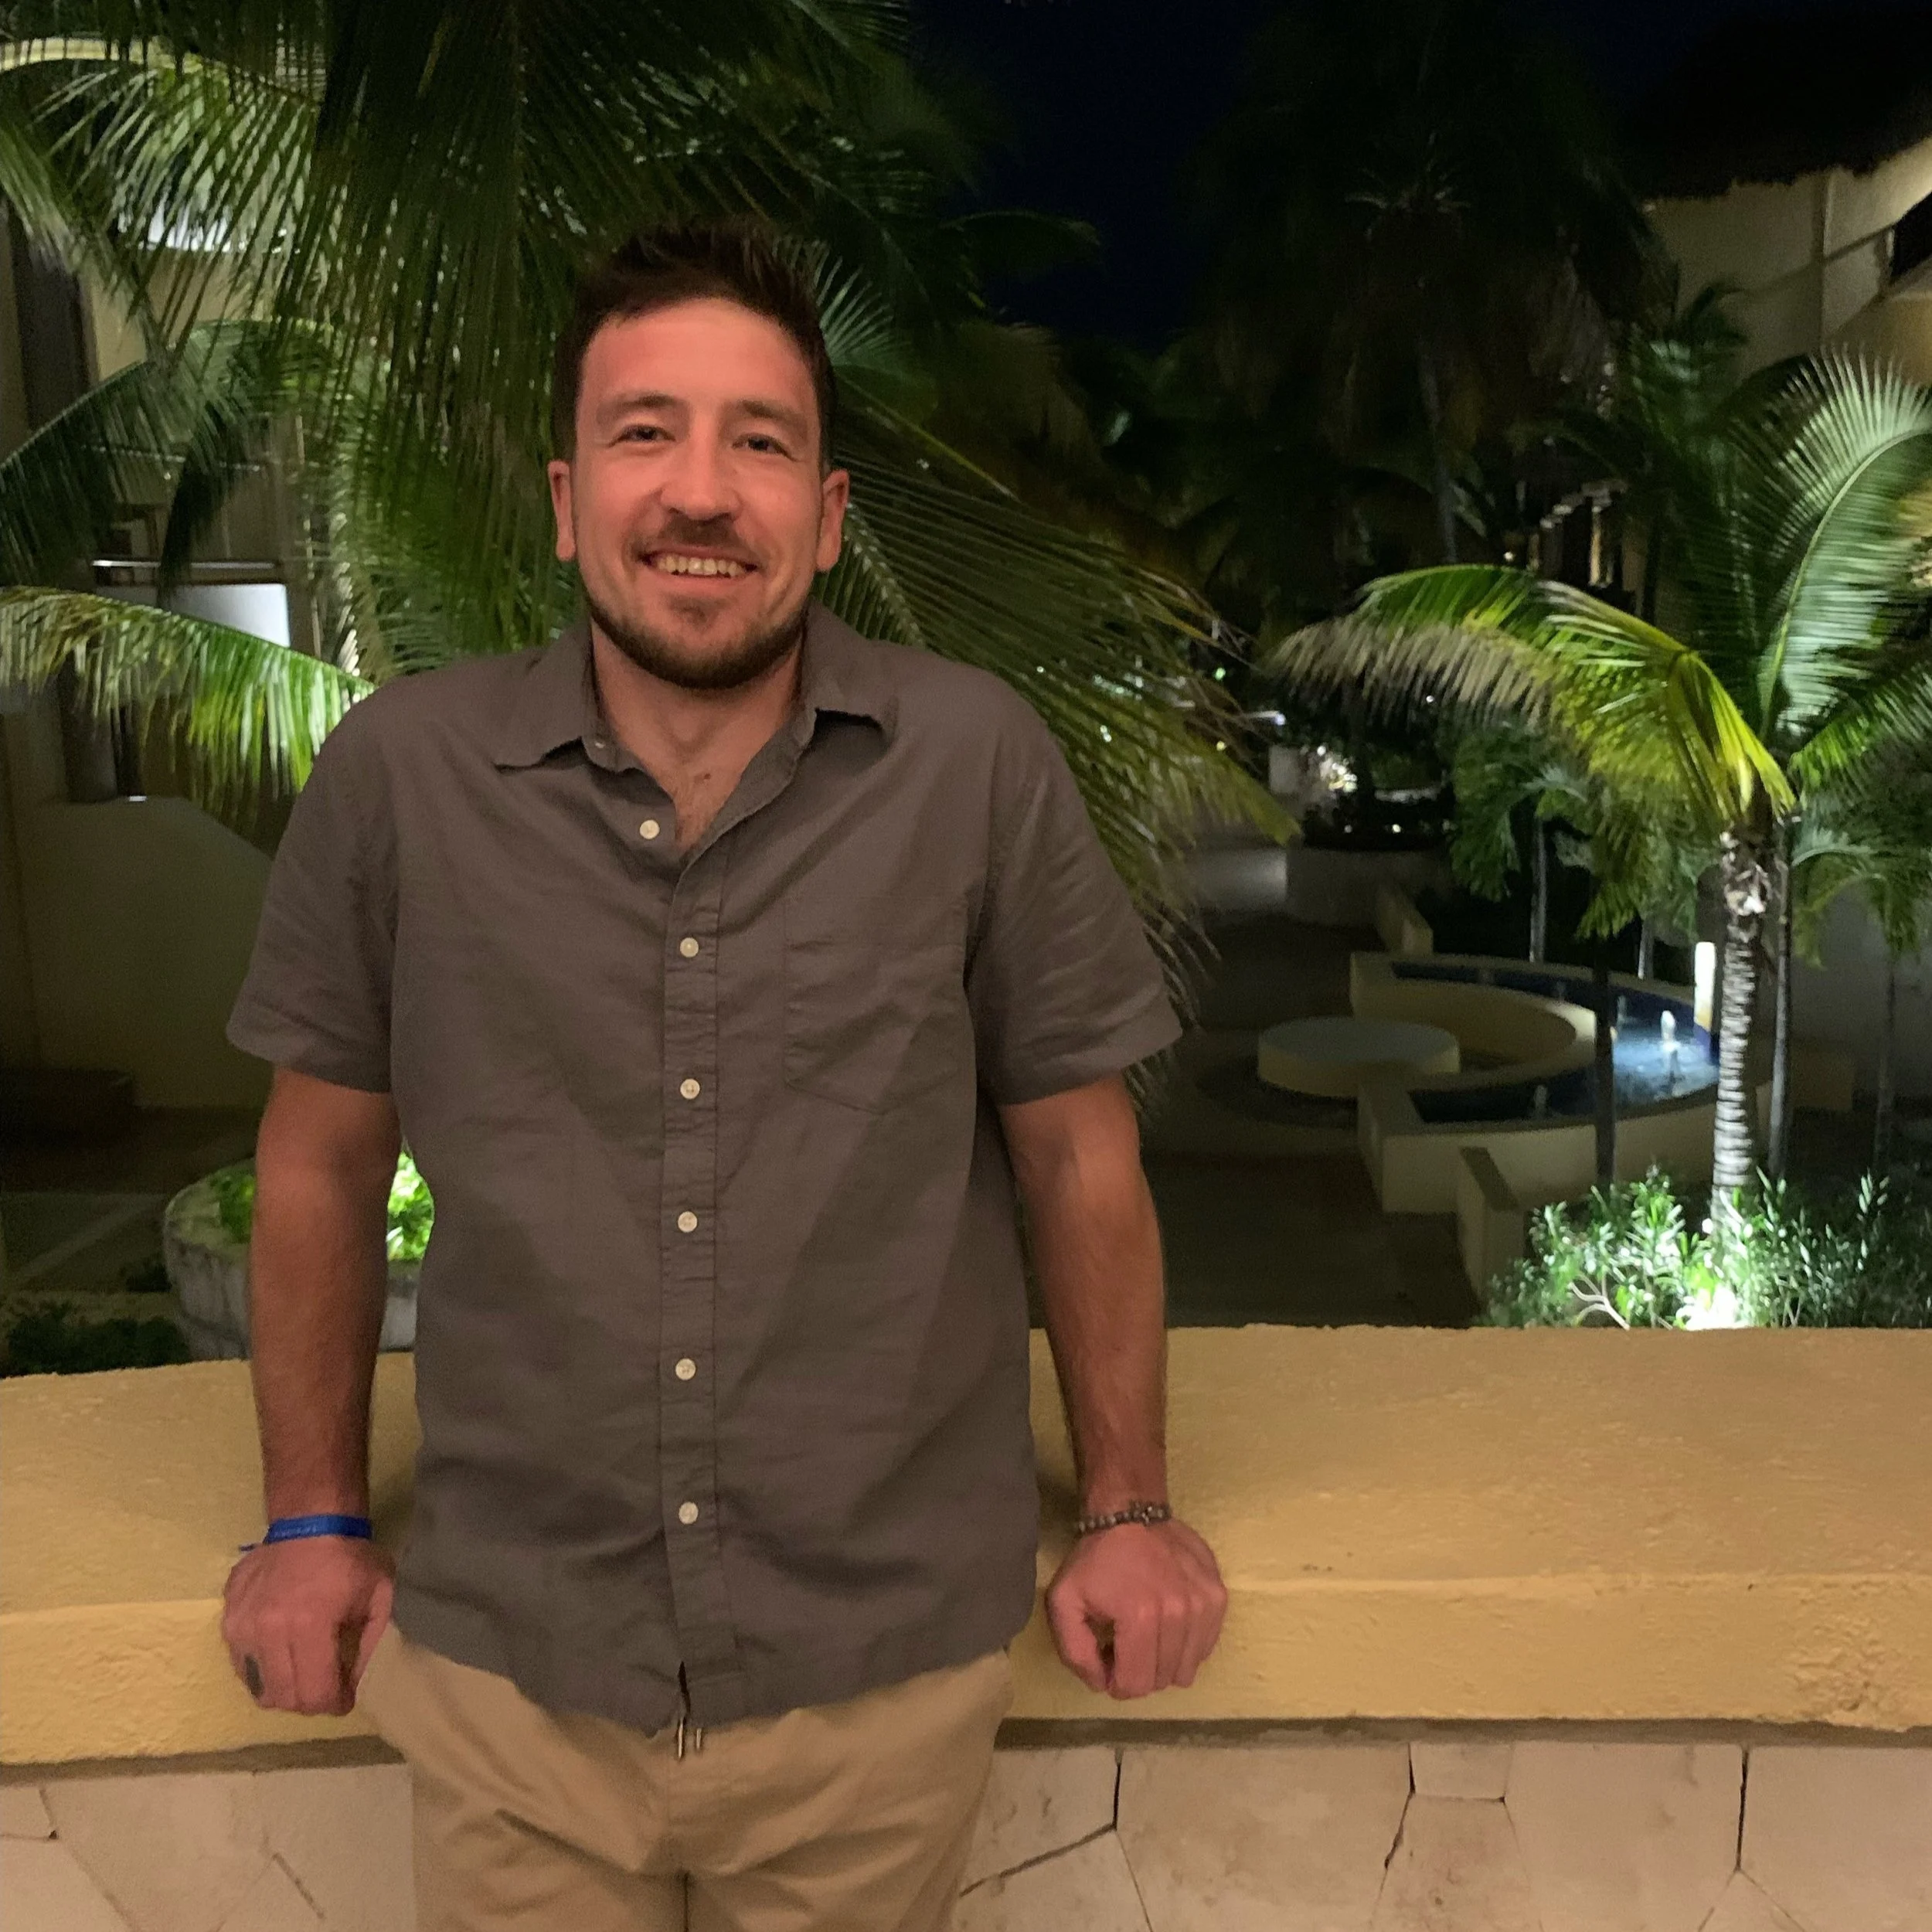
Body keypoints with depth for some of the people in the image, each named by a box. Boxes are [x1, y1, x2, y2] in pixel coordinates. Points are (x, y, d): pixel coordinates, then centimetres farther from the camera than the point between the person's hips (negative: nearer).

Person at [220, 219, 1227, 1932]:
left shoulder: (979, 765, -10)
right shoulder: (399, 774, -7)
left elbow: (1080, 1154, -1)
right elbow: (323, 1160, 4)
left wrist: (1129, 1510, 2)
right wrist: (314, 1523, 7)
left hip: (890, 1669, 0)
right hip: (507, 1672, 1)